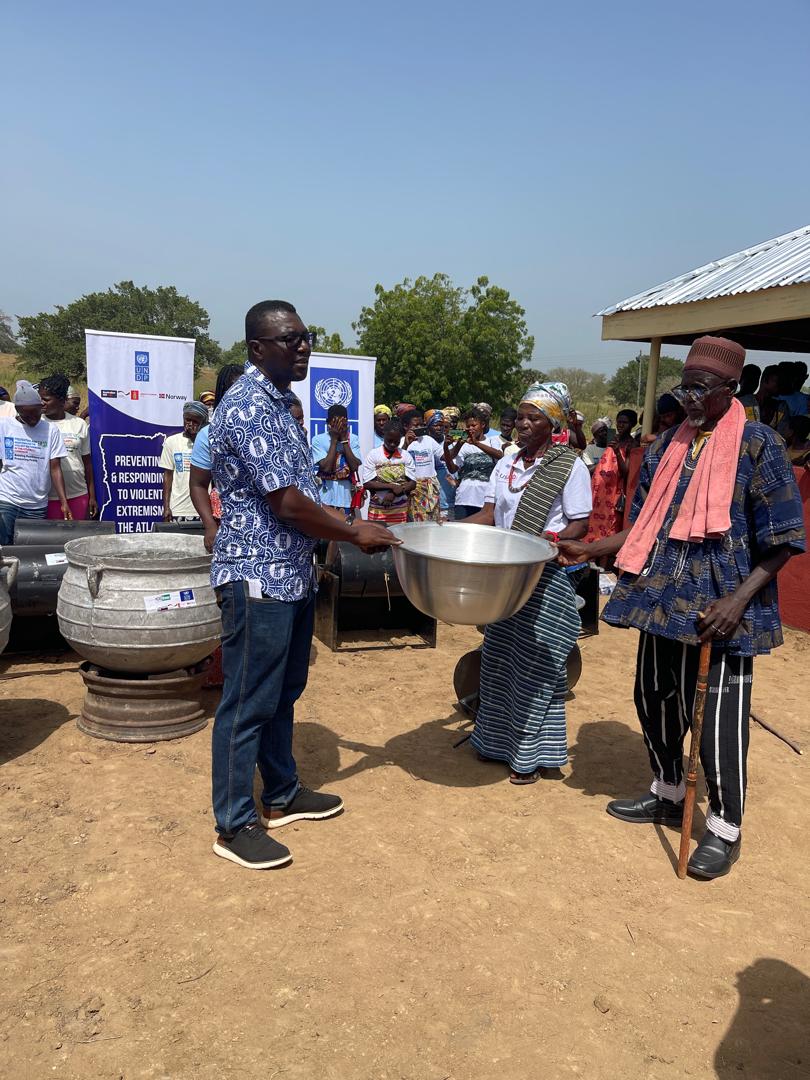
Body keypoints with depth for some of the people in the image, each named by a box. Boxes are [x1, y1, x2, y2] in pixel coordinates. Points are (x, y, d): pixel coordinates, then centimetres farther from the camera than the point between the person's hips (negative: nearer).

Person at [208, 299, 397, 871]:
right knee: (248, 703, 1)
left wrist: (346, 529, 12)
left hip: (293, 574, 10)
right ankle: (235, 825, 15)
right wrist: (355, 533, -9)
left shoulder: (280, 403, 12)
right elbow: (289, 505, -21)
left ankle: (282, 795, 34)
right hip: (258, 577, -10)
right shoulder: (247, 407, -18)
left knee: (283, 694, 19)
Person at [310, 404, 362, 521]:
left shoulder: (353, 439, 2)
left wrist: (344, 440, -11)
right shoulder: (318, 440, -6)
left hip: (346, 497, 3)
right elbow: (326, 468, -16)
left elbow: (355, 466, -9)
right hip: (326, 498, -3)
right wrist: (334, 440, -13)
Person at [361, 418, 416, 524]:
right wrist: (392, 486, -16)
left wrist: (394, 493, -14)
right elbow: (367, 483, -8)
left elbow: (412, 483, 2)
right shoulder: (373, 455, -3)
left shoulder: (406, 456, 3)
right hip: (378, 509, -1)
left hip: (400, 509, 2)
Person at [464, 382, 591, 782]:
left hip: (545, 577, -6)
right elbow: (489, 515, 7)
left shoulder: (570, 467, -7)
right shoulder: (506, 465, 10)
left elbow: (579, 525, -9)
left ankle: (530, 753, 12)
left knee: (534, 665, 0)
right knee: (499, 658, 13)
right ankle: (497, 739, 29)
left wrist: (548, 543, -26)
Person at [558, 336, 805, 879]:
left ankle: (725, 828, 18)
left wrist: (739, 599, -20)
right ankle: (668, 795, 37)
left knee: (720, 718, -1)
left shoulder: (759, 445, -8)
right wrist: (588, 550, 2)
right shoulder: (669, 445, 9)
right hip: (665, 598, 6)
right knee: (655, 698, 16)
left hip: (721, 608, -6)